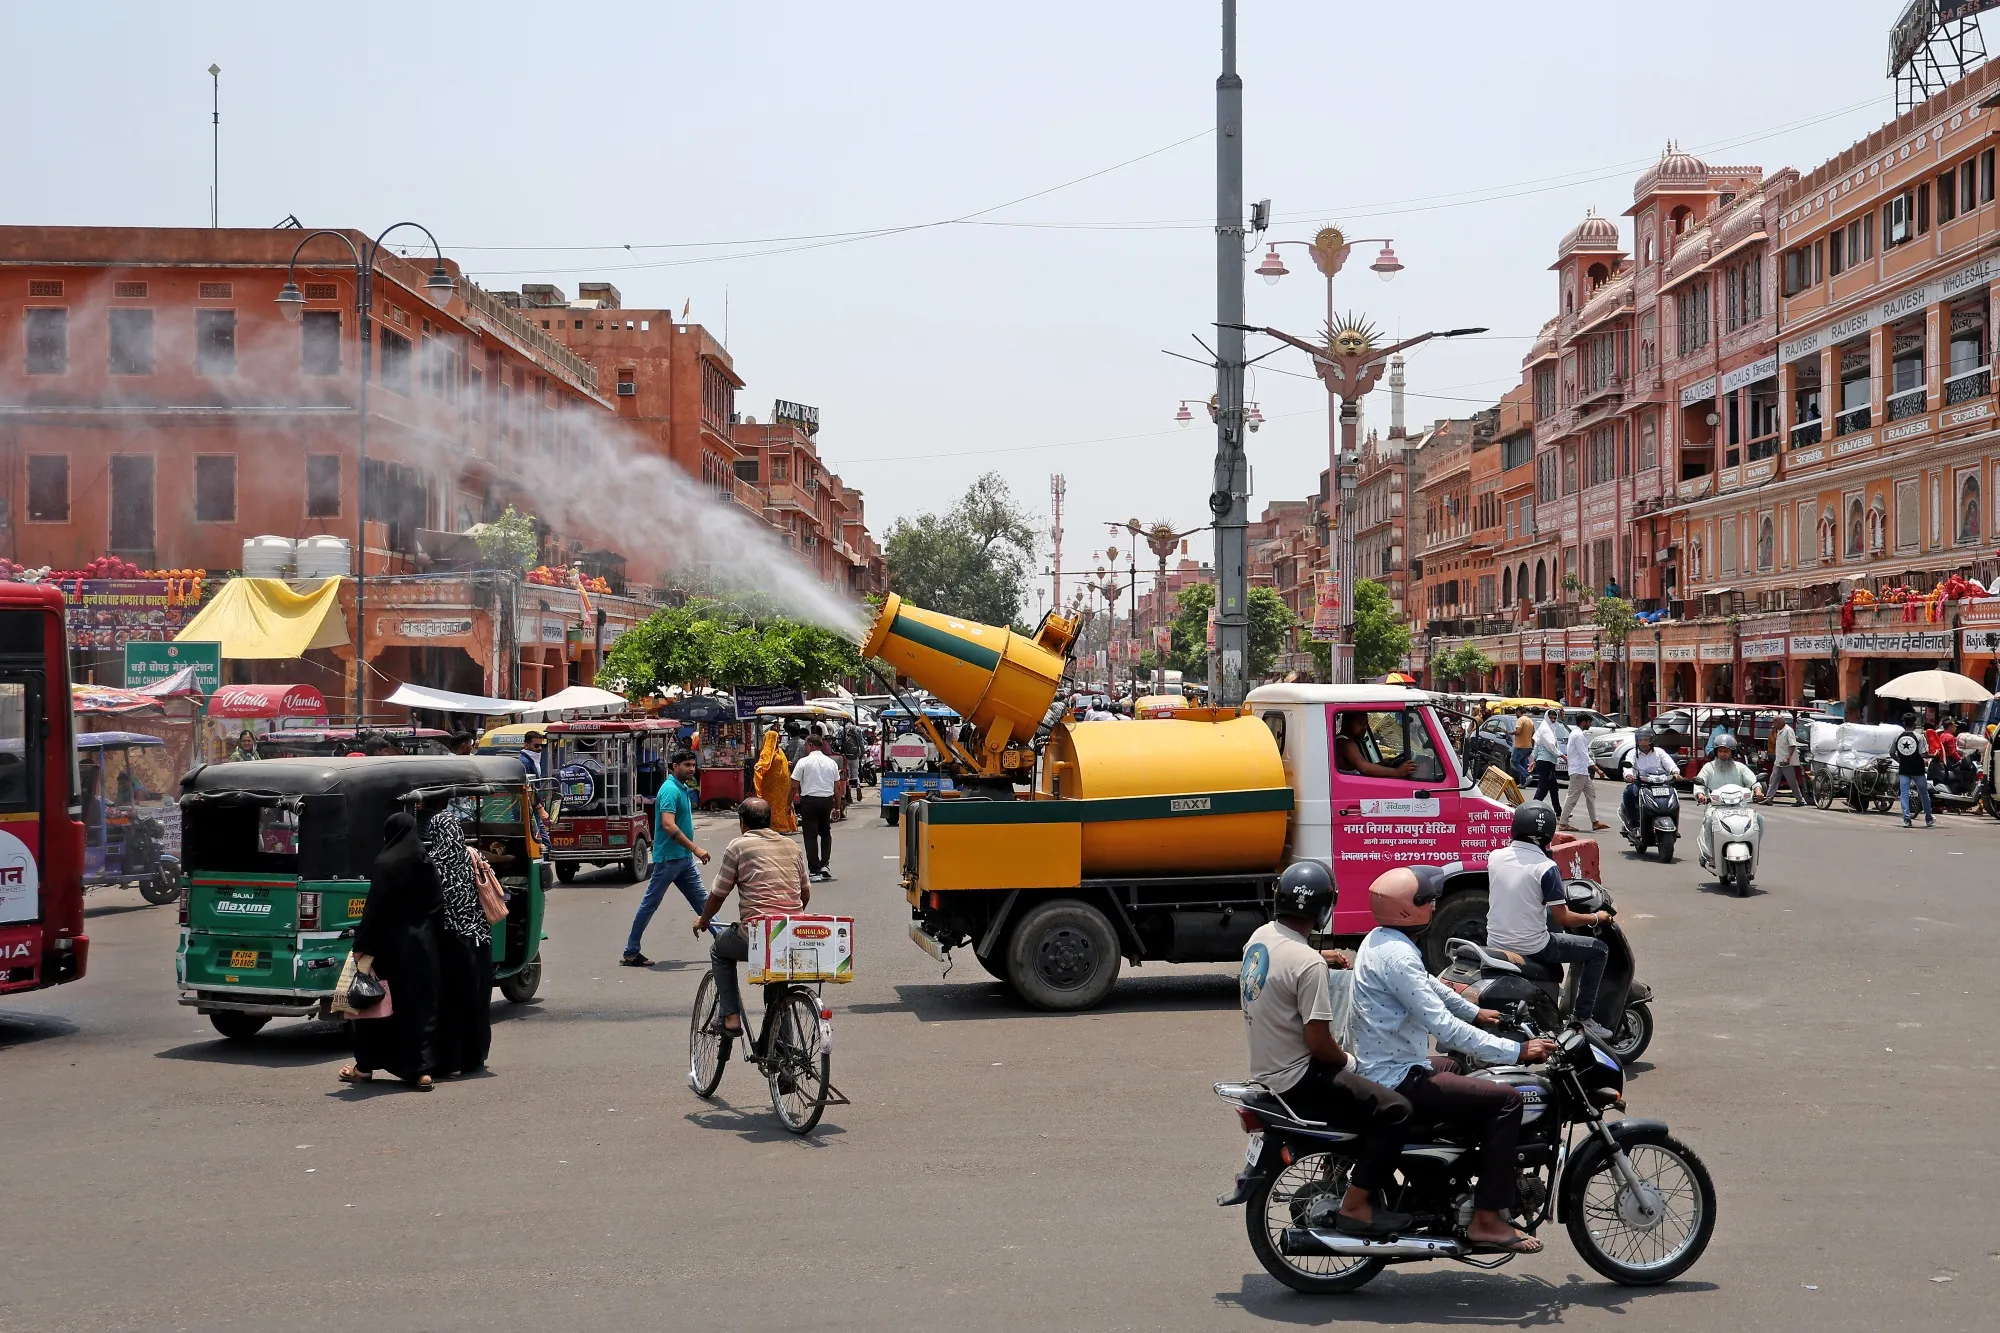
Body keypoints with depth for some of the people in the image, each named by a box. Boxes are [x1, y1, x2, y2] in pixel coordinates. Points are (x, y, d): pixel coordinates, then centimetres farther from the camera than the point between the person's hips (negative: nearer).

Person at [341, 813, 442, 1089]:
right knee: (421, 1001, 6)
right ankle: (421, 1068, 1)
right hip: (426, 942, 5)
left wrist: (362, 947, -13)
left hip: (393, 942, -5)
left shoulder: (387, 864, -12)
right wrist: (425, 928, 11)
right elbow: (437, 903, 7)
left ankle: (365, 1066, 18)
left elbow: (375, 909, -15)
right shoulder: (427, 862, 6)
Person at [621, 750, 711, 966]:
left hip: (684, 858, 9)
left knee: (702, 900, 10)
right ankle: (630, 953, 7)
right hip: (669, 857, -9)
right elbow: (668, 825, -27)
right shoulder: (670, 790, -17)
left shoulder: (683, 789, 13)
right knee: (650, 904, -1)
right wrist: (695, 849, -26)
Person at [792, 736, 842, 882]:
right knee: (825, 833, 21)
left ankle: (815, 871, -3)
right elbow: (837, 786, 10)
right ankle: (825, 864, 10)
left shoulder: (804, 762, -6)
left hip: (809, 800, -4)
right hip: (827, 800, 4)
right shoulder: (831, 763, 7)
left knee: (811, 836, 0)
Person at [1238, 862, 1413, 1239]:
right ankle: (1355, 1206, -11)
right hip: (1296, 1081, -10)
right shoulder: (1308, 964, -24)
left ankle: (1343, 1173, 36)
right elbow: (1318, 1043, -24)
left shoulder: (1260, 937, 2)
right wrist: (1347, 1061, -4)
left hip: (1264, 1069, 10)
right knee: (1393, 1109, -11)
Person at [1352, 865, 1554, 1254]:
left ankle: (1499, 1165, 41)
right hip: (1396, 1081, -11)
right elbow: (1443, 1027, -27)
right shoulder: (1396, 956, -23)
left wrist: (1475, 1011, 33)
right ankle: (1487, 1221, -11)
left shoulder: (1381, 939, 9)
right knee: (1505, 1099, -13)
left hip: (1381, 1068, 11)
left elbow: (1429, 985, 27)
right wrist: (1517, 1051, -24)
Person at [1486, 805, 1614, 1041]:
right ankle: (1583, 1017, 7)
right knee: (1599, 950, 9)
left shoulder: (1494, 857, 0)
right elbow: (1562, 917, -13)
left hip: (1496, 945, 6)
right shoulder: (1545, 868, -15)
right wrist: (1596, 918, 4)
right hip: (1531, 948, -6)